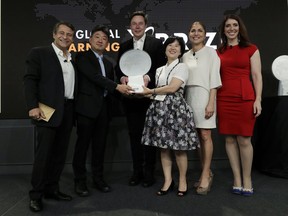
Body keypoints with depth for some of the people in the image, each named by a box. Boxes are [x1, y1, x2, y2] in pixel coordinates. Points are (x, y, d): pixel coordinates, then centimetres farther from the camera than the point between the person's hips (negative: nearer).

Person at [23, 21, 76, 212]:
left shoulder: (73, 59, 18)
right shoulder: (39, 53, 1)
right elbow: (30, 80, -7)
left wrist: (73, 110, 8)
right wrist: (33, 106, -18)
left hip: (68, 111, 6)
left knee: (60, 153, 10)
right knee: (44, 153, -3)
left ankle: (52, 189, 23)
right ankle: (36, 195, 10)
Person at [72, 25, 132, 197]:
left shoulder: (109, 63, 20)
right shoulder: (82, 57, 0)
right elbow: (94, 77, -15)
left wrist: (122, 84, 0)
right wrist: (117, 86, -20)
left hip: (104, 107, 6)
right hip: (87, 106, -5)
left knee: (100, 144, 10)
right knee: (83, 144, 1)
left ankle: (98, 178, 22)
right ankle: (80, 181, 13)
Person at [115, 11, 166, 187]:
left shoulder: (156, 43, 2)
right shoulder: (124, 46, 13)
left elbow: (161, 68, -3)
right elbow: (118, 68, 11)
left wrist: (148, 77, -19)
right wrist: (122, 77, -10)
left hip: (149, 96, -3)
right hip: (131, 97, 4)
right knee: (134, 134, 9)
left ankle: (149, 172, 16)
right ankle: (137, 171, 21)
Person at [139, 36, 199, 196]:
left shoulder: (182, 67, 0)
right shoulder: (160, 70, 19)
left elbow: (172, 88, -12)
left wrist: (151, 91, -6)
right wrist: (149, 93, 0)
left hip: (176, 108, -6)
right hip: (160, 108, 6)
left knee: (179, 148, -1)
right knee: (163, 147, 7)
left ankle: (182, 181, 16)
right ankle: (168, 181, 18)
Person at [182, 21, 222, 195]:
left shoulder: (211, 52, 2)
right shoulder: (185, 56, 15)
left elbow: (214, 78, -5)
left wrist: (211, 102, -14)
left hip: (204, 95, -5)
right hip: (189, 96, 5)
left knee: (205, 135, -6)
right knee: (198, 136, 6)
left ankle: (205, 175, 1)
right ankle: (207, 172, 17)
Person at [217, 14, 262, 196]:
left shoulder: (251, 49, 6)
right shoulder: (219, 52, 13)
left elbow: (257, 75, 2)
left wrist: (258, 99, -8)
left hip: (245, 98, -3)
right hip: (224, 99, 3)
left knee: (244, 140, -1)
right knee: (230, 139, 5)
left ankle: (247, 180, 15)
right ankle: (237, 180, 17)